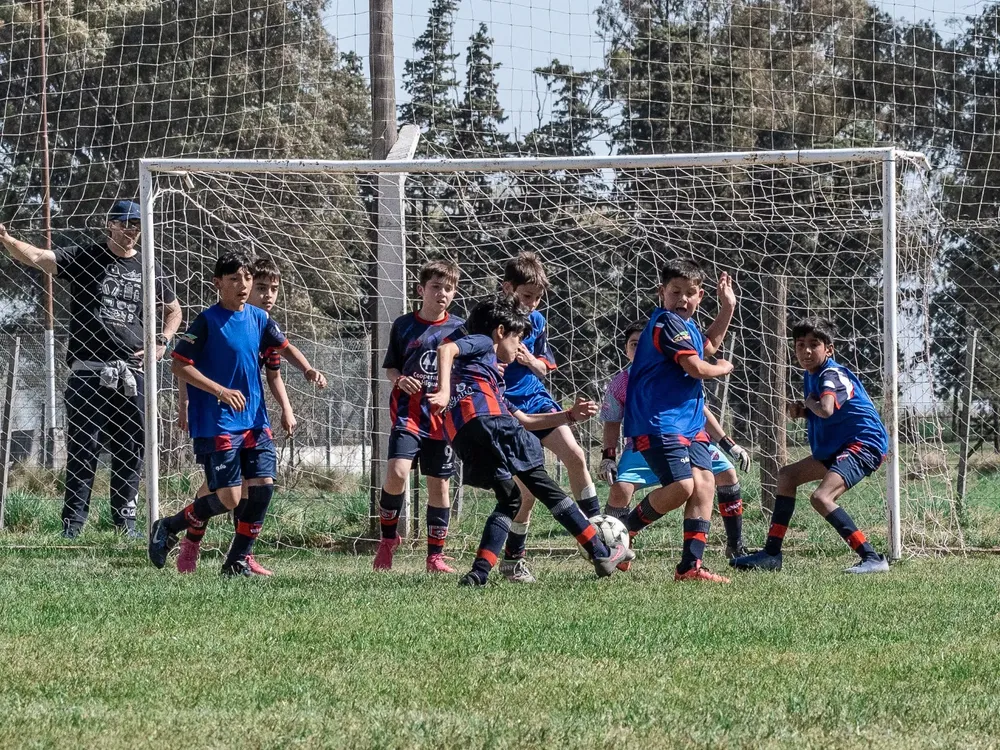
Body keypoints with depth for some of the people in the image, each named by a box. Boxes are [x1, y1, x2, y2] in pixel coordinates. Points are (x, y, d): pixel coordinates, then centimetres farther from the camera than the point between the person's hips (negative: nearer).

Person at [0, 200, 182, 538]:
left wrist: (162, 342, 8)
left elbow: (173, 310, 26)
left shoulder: (149, 269, 11)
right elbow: (36, 257, -13)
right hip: (88, 370, -3)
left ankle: (125, 517, 13)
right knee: (82, 448, -4)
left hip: (132, 371, 3)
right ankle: (73, 519, -2)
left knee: (131, 448, 3)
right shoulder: (84, 258, 2)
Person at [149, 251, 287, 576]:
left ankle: (237, 560, 8)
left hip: (254, 421, 6)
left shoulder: (258, 318, 7)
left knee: (264, 486, -4)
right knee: (228, 497, -10)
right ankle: (167, 528, 12)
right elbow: (179, 365, -14)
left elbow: (283, 346, 22)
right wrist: (220, 391, -21)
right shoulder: (207, 322, -11)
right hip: (216, 424, -6)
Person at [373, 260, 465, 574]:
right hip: (408, 414, -2)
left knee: (439, 484, 5)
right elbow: (390, 367, 10)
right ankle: (388, 538, 3)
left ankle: (435, 556, 15)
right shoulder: (404, 325, 3)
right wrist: (400, 380, -11)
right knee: (396, 472, -19)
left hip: (443, 418, 2)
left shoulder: (459, 328, 6)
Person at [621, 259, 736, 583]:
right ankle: (623, 530, 2)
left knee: (704, 483, -2)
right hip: (659, 421, -10)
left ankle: (690, 566, -3)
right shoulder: (667, 323, -13)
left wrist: (727, 308, 34)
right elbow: (695, 367, -19)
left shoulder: (685, 325, 19)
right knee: (681, 486, -20)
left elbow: (708, 347, 41)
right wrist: (722, 369, 2)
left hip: (689, 421, 10)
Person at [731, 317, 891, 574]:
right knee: (787, 475, 21)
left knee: (821, 497, -29)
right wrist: (801, 412, 3)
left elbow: (826, 410, -37)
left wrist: (809, 403, -14)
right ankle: (771, 553, 26)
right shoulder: (810, 376, 12)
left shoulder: (832, 375, -17)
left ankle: (872, 558, -30)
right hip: (836, 448, 11)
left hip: (864, 445, -11)